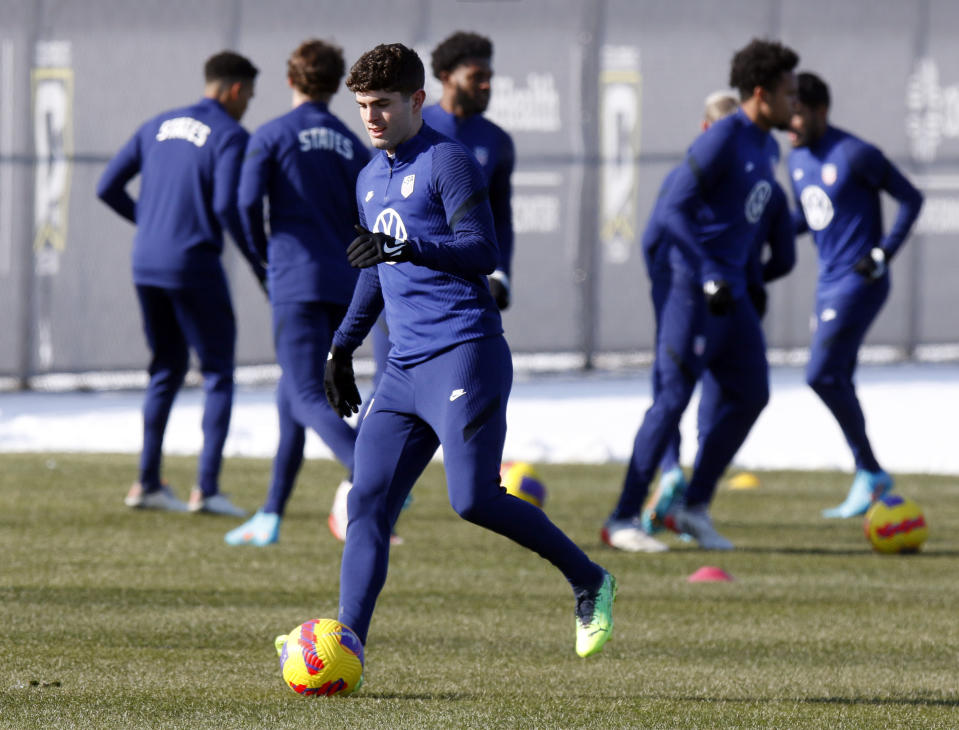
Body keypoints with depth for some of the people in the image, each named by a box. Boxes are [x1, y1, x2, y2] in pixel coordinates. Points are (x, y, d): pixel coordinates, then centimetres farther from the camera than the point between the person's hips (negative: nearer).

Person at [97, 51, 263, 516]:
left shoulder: (159, 127, 13)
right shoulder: (230, 137, -7)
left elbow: (108, 188, 13)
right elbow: (227, 207, -19)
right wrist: (262, 267, -10)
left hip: (146, 267, 6)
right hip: (194, 266, -6)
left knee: (167, 371, 19)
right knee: (218, 375, 3)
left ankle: (147, 481, 16)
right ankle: (206, 488, -4)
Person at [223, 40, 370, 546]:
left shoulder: (271, 137, -2)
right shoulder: (354, 147, 12)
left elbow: (247, 203, -12)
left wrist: (263, 252, 5)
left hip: (296, 282, -6)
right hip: (344, 286, 6)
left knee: (309, 399, -12)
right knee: (290, 396, 16)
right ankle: (271, 515, 19)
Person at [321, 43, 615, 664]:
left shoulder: (447, 162, -5)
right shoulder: (372, 178, 20)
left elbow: (483, 252, -15)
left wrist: (406, 247, -27)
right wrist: (342, 346, 29)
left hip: (466, 353, -8)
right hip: (406, 368, 8)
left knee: (473, 500, -17)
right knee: (368, 502, -4)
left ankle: (590, 583, 2)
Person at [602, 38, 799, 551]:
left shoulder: (767, 148, 14)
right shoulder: (722, 141, -15)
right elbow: (674, 207, -19)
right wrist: (709, 277, -22)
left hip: (732, 293, 9)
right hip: (696, 288, -9)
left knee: (749, 394, 5)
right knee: (674, 396, -9)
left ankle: (694, 508, 13)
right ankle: (622, 519, -4)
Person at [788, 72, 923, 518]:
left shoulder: (854, 155, -15)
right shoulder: (798, 159, 10)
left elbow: (911, 199, -9)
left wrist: (883, 254, -15)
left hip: (858, 282, -9)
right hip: (829, 282, 9)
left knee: (822, 375, -16)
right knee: (837, 382, 8)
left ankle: (870, 473, -6)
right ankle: (870, 484, 15)